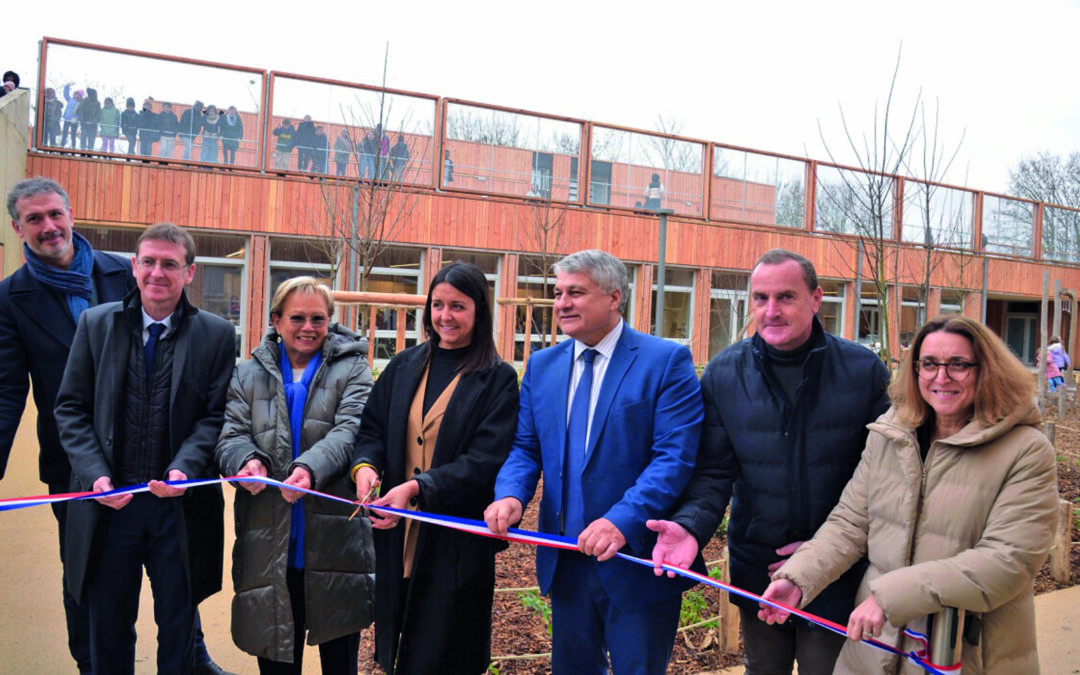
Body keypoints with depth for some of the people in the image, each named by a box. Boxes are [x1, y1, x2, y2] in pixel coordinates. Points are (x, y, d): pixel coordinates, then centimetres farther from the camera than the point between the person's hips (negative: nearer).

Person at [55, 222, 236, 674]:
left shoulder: (216, 335, -3)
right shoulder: (95, 324, 2)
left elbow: (215, 416, -4)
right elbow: (71, 408, 3)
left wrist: (184, 469, -19)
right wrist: (95, 474, -10)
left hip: (180, 504, -1)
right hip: (110, 501, 2)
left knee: (178, 628, 14)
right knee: (108, 628, 17)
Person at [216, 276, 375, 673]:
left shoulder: (351, 369, 3)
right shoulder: (249, 374, 10)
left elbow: (349, 430, -11)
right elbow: (232, 435, 2)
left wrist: (310, 467, -30)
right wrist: (247, 460, -22)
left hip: (334, 542, -1)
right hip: (270, 547, 2)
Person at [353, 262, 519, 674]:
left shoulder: (498, 380, -7)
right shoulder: (404, 367, 8)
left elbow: (485, 462, -14)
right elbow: (371, 428, 8)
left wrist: (416, 488, -25)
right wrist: (364, 466, -14)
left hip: (456, 543, -4)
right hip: (398, 535, 4)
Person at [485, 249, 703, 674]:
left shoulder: (666, 361, -10)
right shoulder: (542, 366, 8)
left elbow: (676, 457, -17)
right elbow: (525, 447, 7)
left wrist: (622, 520, -29)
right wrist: (511, 495, -14)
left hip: (637, 559, -5)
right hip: (566, 559, 5)